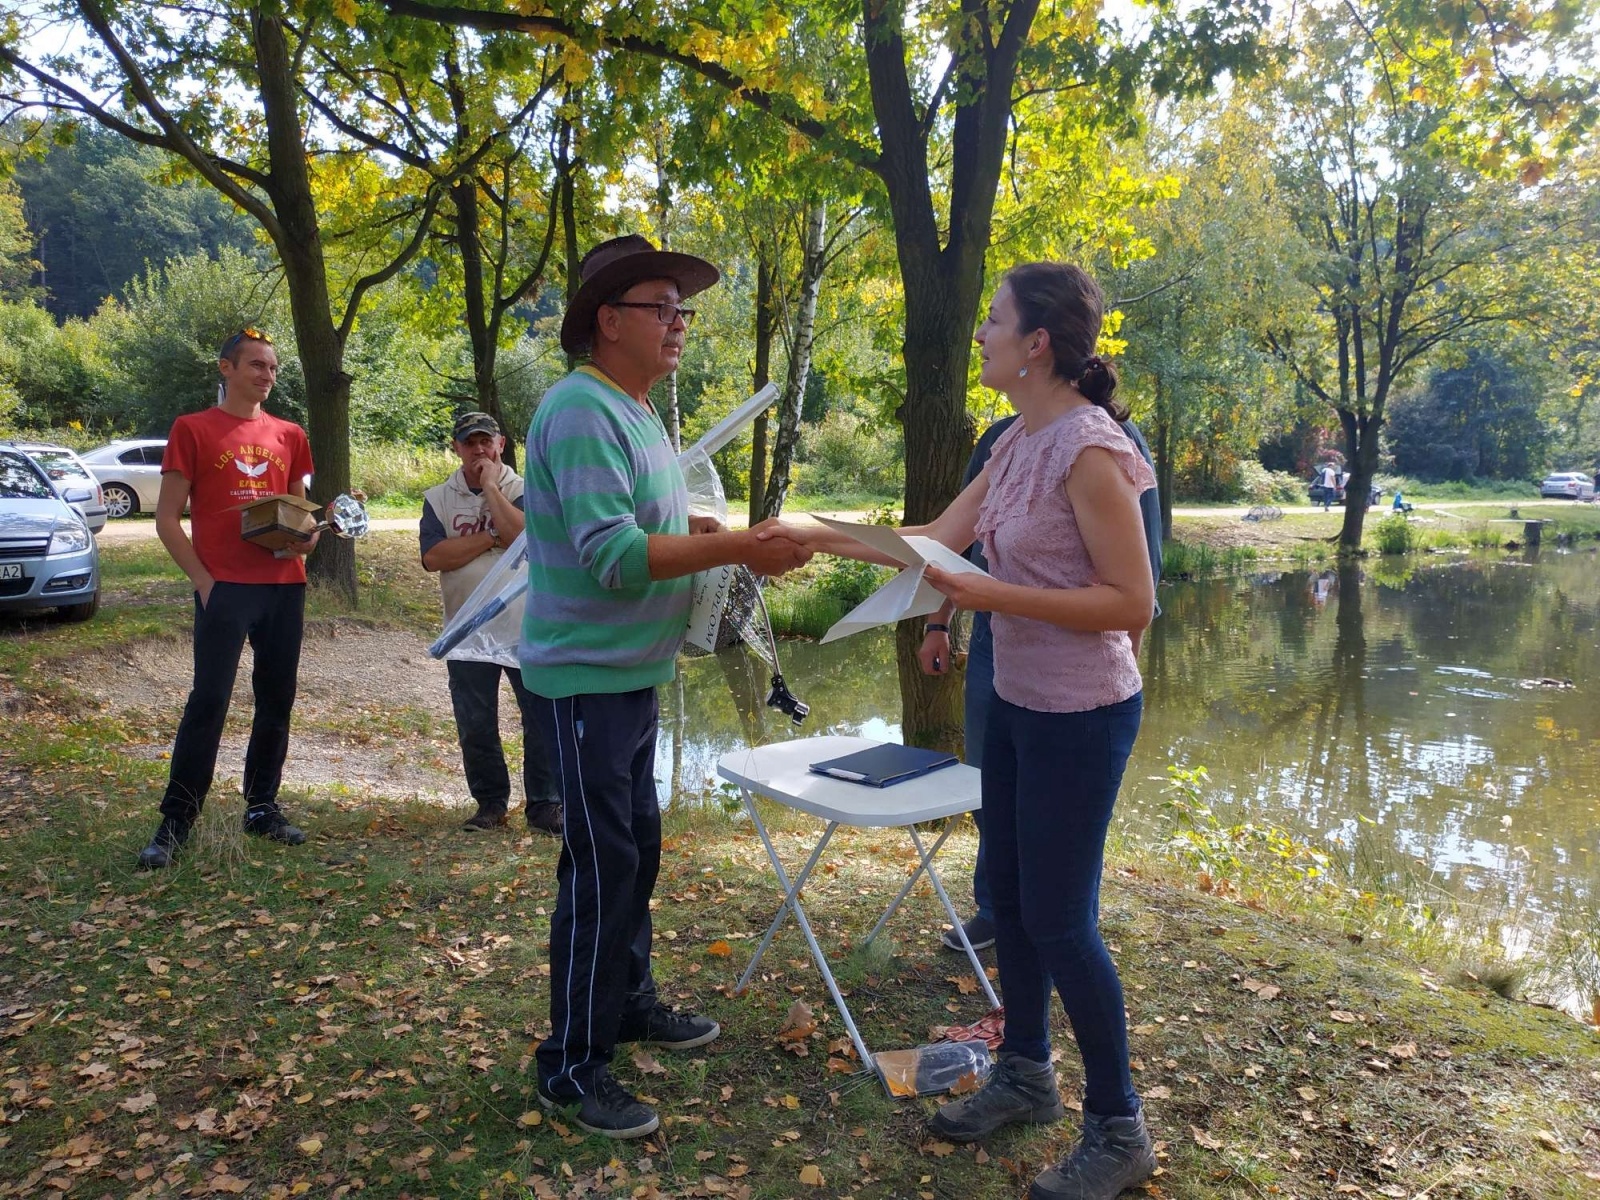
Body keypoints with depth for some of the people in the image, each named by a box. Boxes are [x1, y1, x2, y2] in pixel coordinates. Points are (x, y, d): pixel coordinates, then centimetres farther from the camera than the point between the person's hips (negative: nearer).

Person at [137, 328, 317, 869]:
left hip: (285, 586, 4)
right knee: (209, 702, -7)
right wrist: (203, 580, -10)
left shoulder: (290, 436, 13)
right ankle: (175, 821, 3)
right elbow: (167, 520, 0)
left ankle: (263, 807, 21)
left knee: (277, 701, 9)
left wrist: (306, 537, -3)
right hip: (224, 588, -4)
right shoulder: (193, 429, 2)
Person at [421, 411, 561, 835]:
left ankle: (544, 804, 13)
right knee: (475, 726, 9)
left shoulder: (522, 490, 1)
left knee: (542, 719, 0)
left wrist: (492, 488, -13)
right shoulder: (438, 498, 5)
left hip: (526, 628, -1)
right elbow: (433, 557, -10)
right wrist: (491, 537, -13)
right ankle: (490, 802, 25)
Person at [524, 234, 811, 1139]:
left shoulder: (636, 413, 13)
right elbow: (612, 555, -28)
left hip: (632, 675, 10)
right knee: (602, 866, -2)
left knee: (637, 848, 19)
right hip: (587, 679, -10)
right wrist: (739, 547, -26)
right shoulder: (582, 411, -18)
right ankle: (575, 1066, 13)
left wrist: (732, 537, 2)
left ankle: (629, 1000, 37)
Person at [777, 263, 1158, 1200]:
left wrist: (994, 595, -26)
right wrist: (823, 538, 7)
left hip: (1081, 715, -9)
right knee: (1008, 894, 18)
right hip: (1019, 702, 9)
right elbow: (938, 538, 9)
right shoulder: (1019, 443, 6)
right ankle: (1027, 1075, 39)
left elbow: (1132, 603, -21)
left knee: (1059, 920, 2)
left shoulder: (1091, 450, -20)